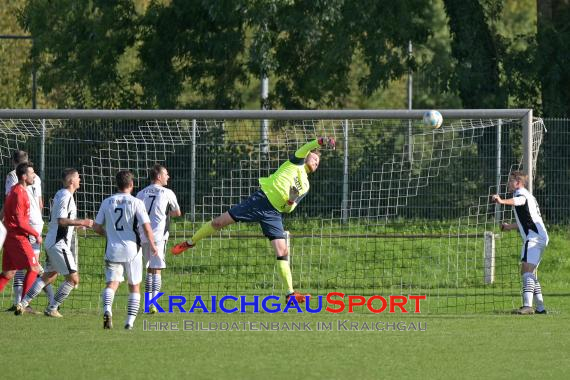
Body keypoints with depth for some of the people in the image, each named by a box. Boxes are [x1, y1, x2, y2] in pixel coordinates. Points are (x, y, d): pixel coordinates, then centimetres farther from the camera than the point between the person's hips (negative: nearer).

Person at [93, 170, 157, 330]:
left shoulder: (107, 202, 3)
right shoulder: (136, 203, -7)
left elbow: (96, 227, 8)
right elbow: (146, 227, -12)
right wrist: (152, 245, 4)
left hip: (113, 249, 2)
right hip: (132, 250, -2)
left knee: (112, 283, -2)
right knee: (134, 286, 12)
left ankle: (107, 309, -31)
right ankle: (130, 321, 8)